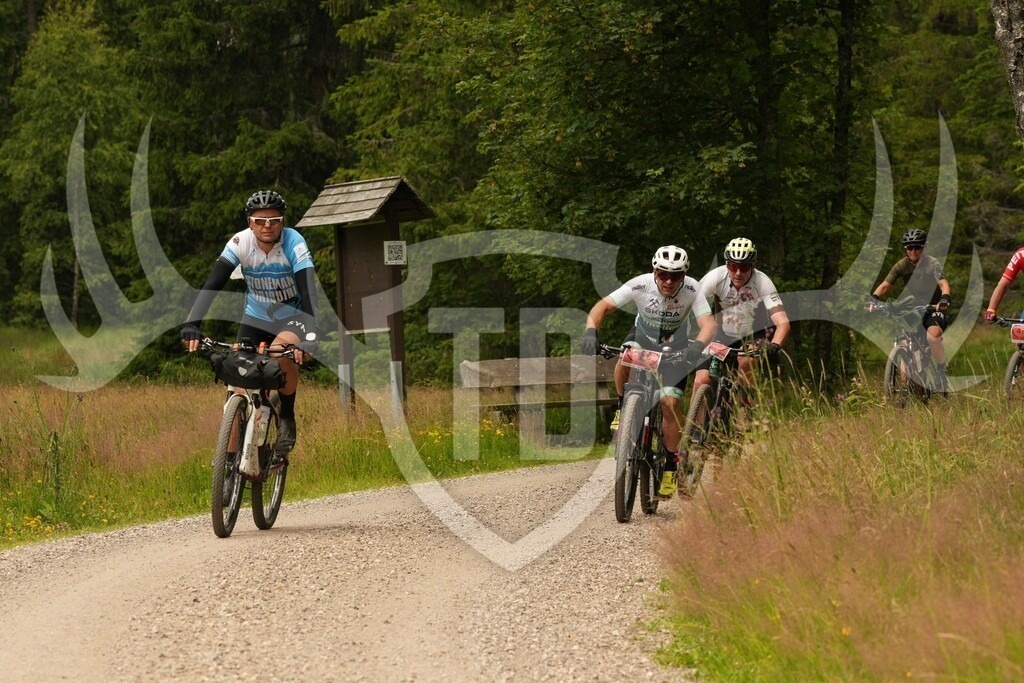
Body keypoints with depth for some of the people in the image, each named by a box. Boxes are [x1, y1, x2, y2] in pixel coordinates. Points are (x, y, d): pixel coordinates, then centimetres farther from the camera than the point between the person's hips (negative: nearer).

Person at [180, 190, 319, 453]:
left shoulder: (294, 244, -25)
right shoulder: (240, 242, -20)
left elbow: (309, 291, -35)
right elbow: (212, 283, -26)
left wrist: (309, 337, -50)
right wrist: (192, 324, -41)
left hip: (292, 317, -3)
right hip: (256, 317, 3)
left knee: (283, 355, -33)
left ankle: (287, 417, -9)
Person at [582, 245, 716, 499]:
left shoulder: (692, 289, -27)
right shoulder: (641, 284, -27)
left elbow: (708, 323, -36)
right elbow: (603, 306, -28)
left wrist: (697, 345, -58)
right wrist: (590, 331, -47)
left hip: (675, 347, 0)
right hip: (643, 336, 0)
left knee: (670, 402, -15)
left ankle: (671, 465, 2)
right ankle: (623, 407, -8)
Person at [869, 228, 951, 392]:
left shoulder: (932, 263, -12)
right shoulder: (902, 265, -3)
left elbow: (943, 283, -27)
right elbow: (885, 285, -9)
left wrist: (945, 299, -49)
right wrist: (874, 299, -29)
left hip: (933, 308, -4)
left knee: (933, 337, -31)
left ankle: (942, 374, -15)